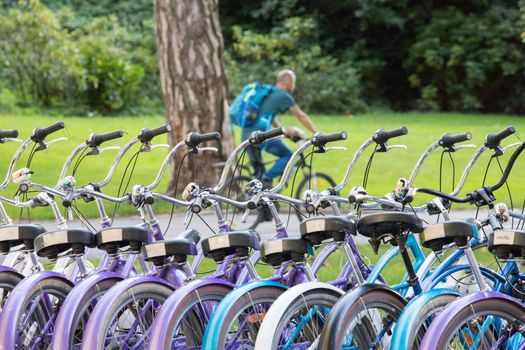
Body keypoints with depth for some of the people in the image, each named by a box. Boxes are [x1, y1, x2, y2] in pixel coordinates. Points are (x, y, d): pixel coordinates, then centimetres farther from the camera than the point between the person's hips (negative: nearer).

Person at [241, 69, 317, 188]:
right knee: (288, 155, 6)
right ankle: (267, 179, -8)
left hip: (246, 134, 8)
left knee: (258, 170, 18)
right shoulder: (284, 96, 0)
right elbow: (302, 116, 7)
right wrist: (316, 134, 14)